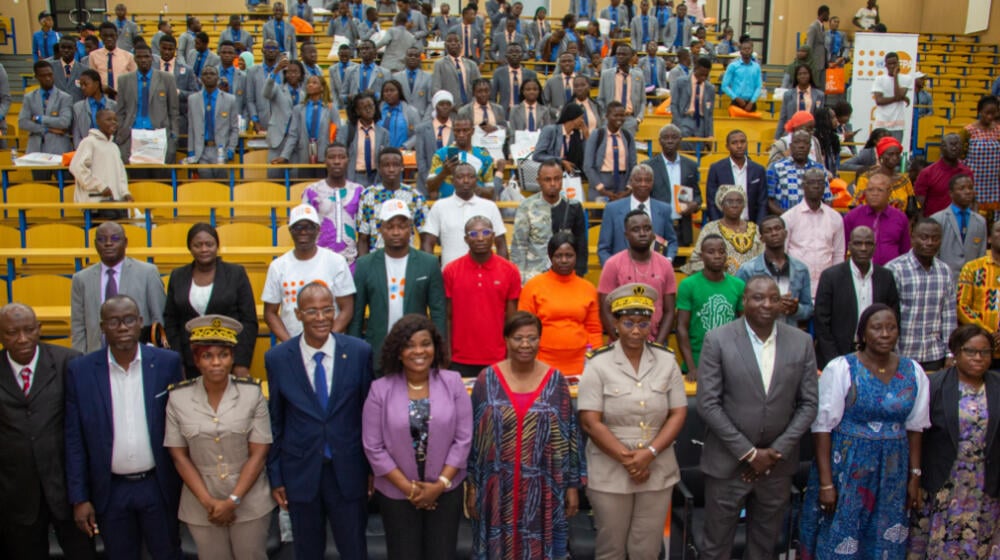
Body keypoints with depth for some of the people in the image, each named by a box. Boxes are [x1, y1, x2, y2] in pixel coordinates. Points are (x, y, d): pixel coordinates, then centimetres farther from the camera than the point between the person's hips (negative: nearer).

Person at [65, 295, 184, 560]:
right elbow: (74, 440, -2)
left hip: (158, 486, 0)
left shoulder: (167, 363, -7)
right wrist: (79, 498, -3)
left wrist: (185, 483, 0)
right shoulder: (80, 370, -6)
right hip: (110, 491, 1)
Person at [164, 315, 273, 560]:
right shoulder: (178, 397, -6)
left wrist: (233, 500, -13)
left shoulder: (252, 392, -9)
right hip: (201, 505, 1)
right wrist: (208, 501, -9)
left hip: (250, 501, -1)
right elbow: (179, 456, -2)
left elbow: (259, 453, -8)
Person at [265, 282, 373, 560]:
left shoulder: (359, 352, -9)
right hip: (300, 473, 1)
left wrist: (374, 468, 3)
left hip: (349, 472, 0)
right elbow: (275, 422, 0)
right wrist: (275, 476, 3)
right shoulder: (277, 358, -7)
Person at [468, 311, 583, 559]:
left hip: (542, 489, 0)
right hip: (498, 489, 0)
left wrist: (573, 485, 2)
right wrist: (471, 485, 0)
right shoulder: (487, 379, -3)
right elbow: (471, 435, 1)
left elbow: (570, 436, 2)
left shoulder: (555, 381, -2)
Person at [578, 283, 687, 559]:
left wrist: (649, 453, -12)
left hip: (658, 472, 2)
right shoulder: (599, 364, -7)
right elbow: (590, 422, -10)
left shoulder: (667, 360, 2)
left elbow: (678, 414, 1)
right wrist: (627, 458, -14)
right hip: (610, 473, -2)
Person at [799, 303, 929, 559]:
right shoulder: (840, 369, -11)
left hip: (893, 473, 4)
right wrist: (826, 483, -13)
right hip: (846, 468, -3)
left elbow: (915, 427, 9)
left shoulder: (913, 371, 3)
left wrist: (915, 476, 6)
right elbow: (822, 427, -11)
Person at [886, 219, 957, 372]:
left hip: (934, 356, 4)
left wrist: (950, 353, 6)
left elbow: (949, 315, 10)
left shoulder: (945, 271, 8)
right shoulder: (894, 269, -9)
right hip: (901, 355, -4)